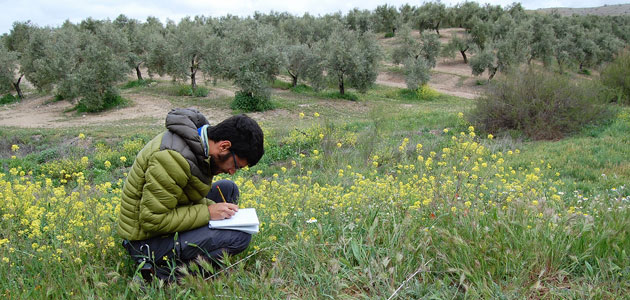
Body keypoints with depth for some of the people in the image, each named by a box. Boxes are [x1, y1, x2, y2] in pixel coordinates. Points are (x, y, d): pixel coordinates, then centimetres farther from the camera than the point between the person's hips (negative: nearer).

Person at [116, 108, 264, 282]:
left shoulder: (197, 142, 0)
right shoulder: (172, 158, -29)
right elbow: (152, 221, -26)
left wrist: (214, 207, -3)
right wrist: (207, 213, -20)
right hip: (148, 240, -10)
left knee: (228, 189, 12)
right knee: (240, 236, -20)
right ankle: (166, 269, -12)